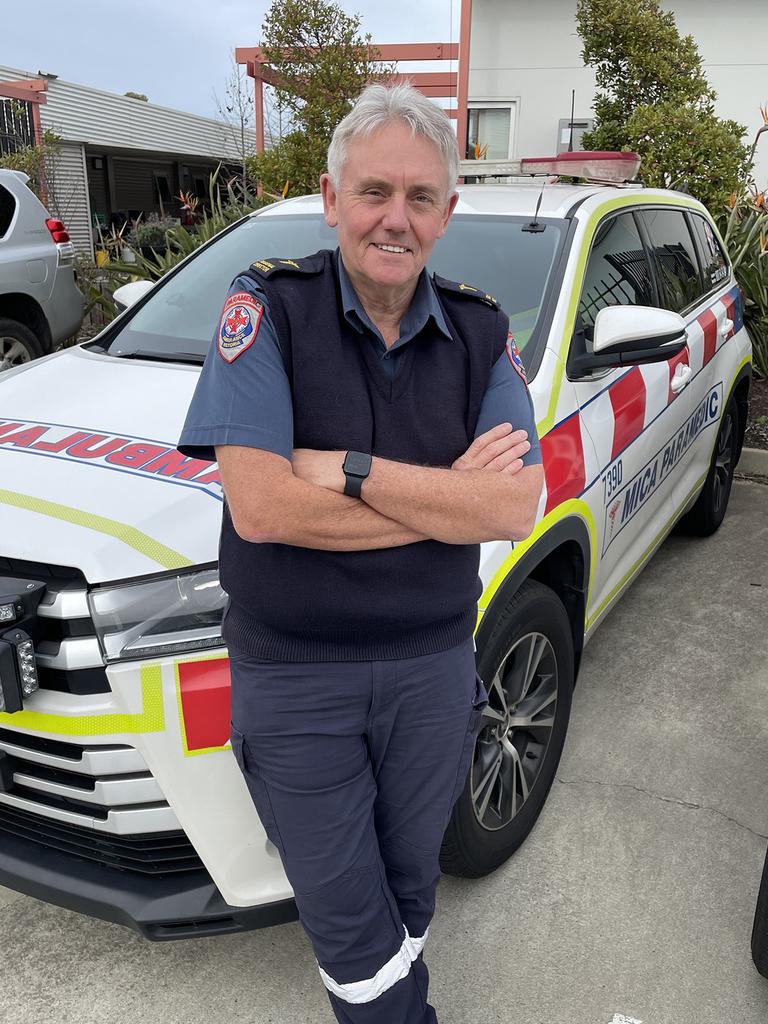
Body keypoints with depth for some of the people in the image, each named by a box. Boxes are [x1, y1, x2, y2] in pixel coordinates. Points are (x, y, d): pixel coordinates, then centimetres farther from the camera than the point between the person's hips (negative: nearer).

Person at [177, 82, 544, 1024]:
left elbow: (515, 508, -15)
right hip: (291, 674, -3)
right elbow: (260, 505, -23)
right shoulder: (269, 308, -11)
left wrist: (347, 469, -22)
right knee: (343, 911, 12)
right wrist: (449, 495, -18)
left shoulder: (480, 335, -1)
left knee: (409, 882, 24)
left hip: (434, 664, 3)